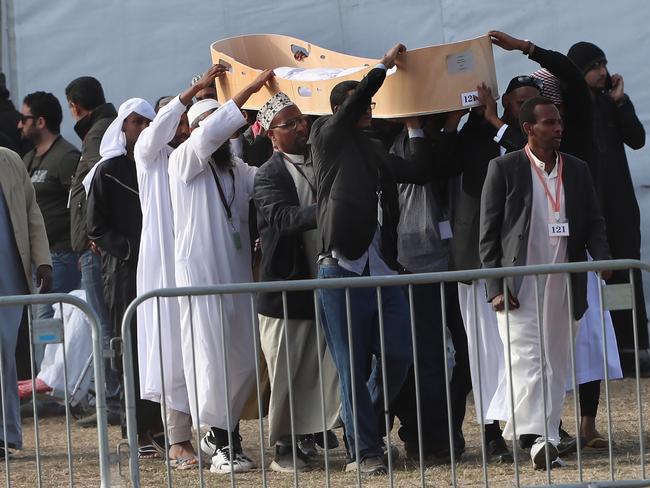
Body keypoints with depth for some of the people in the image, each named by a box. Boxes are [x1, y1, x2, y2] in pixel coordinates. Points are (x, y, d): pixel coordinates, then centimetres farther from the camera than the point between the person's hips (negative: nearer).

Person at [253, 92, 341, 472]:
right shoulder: (269, 176, -6)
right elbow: (282, 217, -24)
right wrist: (323, 211, -38)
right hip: (287, 285, -5)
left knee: (331, 367, 1)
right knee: (288, 372, 0)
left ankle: (312, 432, 10)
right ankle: (285, 445, 8)